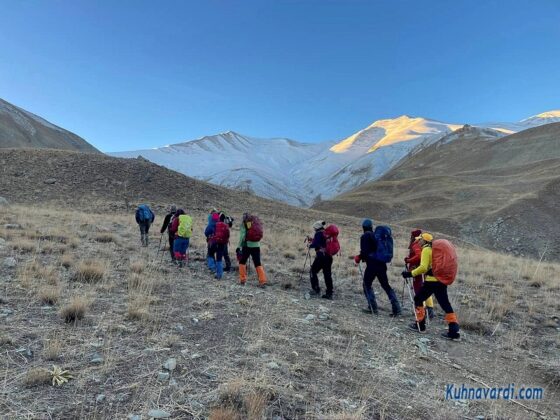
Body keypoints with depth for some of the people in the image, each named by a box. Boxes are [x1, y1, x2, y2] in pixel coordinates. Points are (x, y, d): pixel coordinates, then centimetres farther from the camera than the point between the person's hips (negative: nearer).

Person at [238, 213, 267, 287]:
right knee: (258, 263, 8)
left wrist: (240, 246, -8)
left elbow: (242, 235, -11)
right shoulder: (257, 222, 10)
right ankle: (263, 280, 0)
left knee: (242, 262, 13)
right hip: (256, 246, 4)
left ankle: (242, 280, 11)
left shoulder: (244, 223, -3)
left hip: (247, 245, -3)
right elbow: (260, 235, 7)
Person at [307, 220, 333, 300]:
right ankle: (329, 293, 10)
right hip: (329, 256, 7)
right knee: (327, 274, 10)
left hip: (321, 256, -7)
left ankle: (316, 289, 2)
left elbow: (315, 244, -17)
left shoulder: (318, 234, -7)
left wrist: (310, 245, 5)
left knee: (313, 271, 6)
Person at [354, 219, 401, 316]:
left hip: (372, 265, -6)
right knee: (386, 285, 14)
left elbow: (364, 252, -14)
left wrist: (359, 258, 4)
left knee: (367, 285, 9)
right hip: (382, 264, 6)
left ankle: (373, 308, 3)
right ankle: (396, 308, 10)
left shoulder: (365, 236, -6)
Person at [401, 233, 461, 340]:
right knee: (446, 305, 7)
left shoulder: (426, 250, -7)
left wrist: (410, 273, -15)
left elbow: (423, 267, -19)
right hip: (442, 280, 8)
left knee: (418, 299, 9)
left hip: (432, 281, -8)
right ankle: (454, 331, 2)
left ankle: (420, 325, 13)